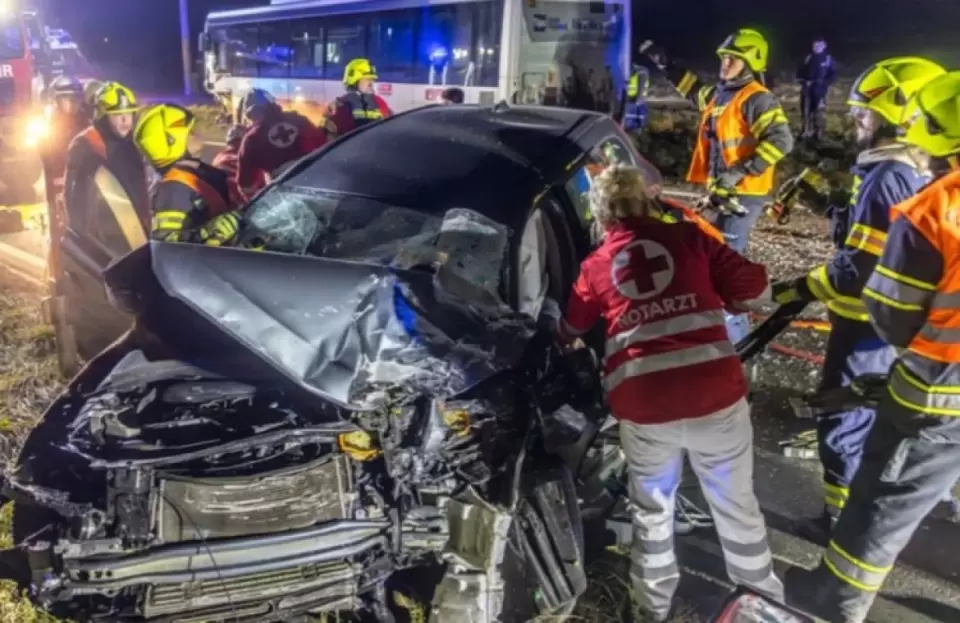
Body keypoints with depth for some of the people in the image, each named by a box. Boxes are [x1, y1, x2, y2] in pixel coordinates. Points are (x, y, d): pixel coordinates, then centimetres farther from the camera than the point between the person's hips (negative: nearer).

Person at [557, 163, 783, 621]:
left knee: (652, 508, 26)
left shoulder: (596, 266, 14)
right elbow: (755, 291, 11)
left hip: (642, 406, 0)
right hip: (717, 394, 0)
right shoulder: (689, 236, 11)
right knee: (736, 504, 23)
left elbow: (567, 333, 27)